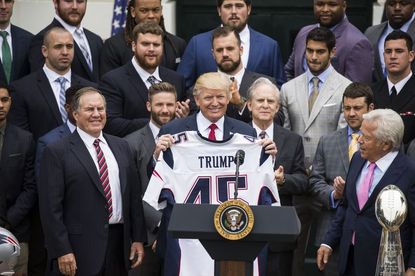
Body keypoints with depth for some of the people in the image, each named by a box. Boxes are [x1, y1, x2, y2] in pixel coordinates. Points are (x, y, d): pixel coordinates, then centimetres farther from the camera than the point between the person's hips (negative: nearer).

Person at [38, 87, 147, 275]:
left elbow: (134, 195, 13)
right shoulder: (57, 152, -5)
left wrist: (138, 239, 8)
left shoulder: (121, 147, 12)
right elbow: (51, 207, -8)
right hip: (80, 249, -5)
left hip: (120, 243, 5)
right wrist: (62, 251, -13)